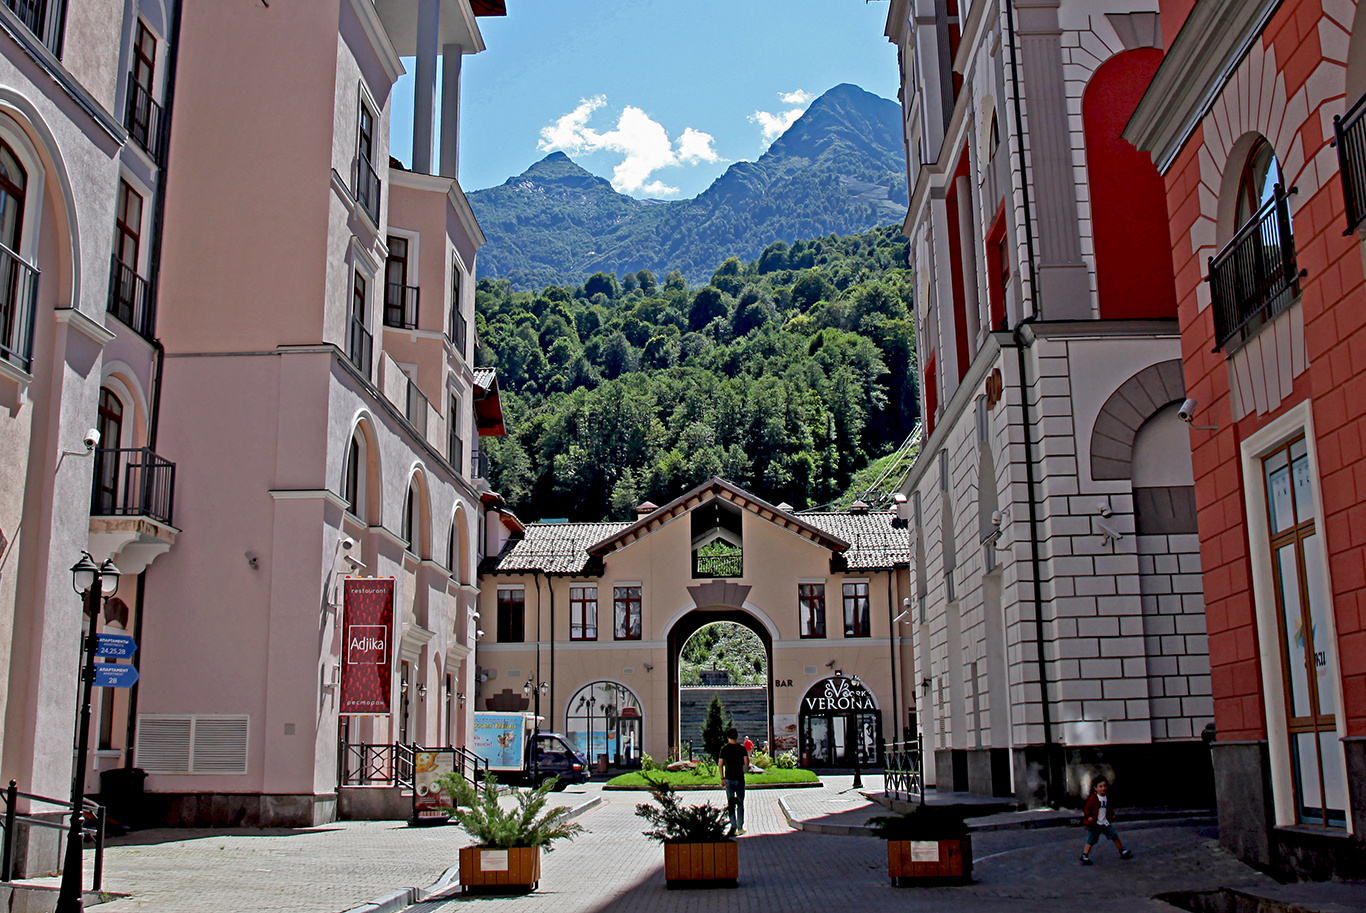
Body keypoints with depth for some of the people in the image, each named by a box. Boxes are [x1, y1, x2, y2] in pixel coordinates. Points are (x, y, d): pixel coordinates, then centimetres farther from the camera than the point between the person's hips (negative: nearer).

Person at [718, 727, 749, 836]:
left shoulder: (724, 749, 0)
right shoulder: (742, 748, -4)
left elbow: (721, 765, 1)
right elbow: (746, 763, -9)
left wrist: (722, 778, 11)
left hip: (728, 779, 1)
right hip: (739, 778, -1)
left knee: (730, 804, 5)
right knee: (740, 804, 9)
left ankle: (733, 827, -2)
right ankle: (740, 828, 11)